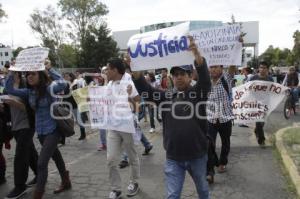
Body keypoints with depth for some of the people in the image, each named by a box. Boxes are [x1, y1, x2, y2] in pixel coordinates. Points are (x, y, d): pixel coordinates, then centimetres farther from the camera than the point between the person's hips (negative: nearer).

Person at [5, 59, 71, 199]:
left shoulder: (49, 88, -16)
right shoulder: (29, 92, 2)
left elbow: (62, 84, -35)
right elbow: (9, 89, -1)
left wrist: (49, 69, -29)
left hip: (52, 130, -7)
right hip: (40, 131, 7)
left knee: (41, 163, -10)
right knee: (56, 157, 22)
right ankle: (66, 182, 41)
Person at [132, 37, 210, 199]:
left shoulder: (198, 93, -6)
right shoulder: (166, 96, 0)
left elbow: (205, 78, -25)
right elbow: (144, 90, -10)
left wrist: (197, 54, -42)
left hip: (197, 155, 0)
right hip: (173, 158, 1)